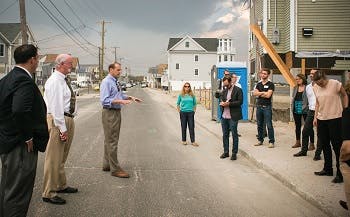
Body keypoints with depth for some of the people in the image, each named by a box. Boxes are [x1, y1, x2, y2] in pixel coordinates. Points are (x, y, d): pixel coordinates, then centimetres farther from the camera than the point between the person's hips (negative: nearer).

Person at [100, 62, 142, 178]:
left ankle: (107, 164, 28)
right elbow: (104, 100, -22)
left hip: (117, 112, 10)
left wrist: (130, 97, 13)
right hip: (109, 113, -10)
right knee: (112, 141, -5)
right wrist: (120, 101, -27)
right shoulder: (106, 82, -15)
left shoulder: (116, 82, 12)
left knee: (110, 140, 17)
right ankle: (115, 169, 1)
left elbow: (120, 95, 28)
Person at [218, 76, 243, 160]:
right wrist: (222, 102, -5)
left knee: (234, 135, 2)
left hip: (233, 116, -6)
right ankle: (226, 152, 21)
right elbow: (221, 98, 20)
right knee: (225, 134, 11)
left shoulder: (238, 90, -6)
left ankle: (234, 153, 11)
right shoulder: (224, 91, 13)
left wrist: (228, 104, -20)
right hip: (224, 116, 6)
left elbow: (240, 102, -13)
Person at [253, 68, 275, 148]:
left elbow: (268, 95, -15)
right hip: (259, 106, 6)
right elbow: (254, 93, 1)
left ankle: (271, 141, 0)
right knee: (259, 125, 11)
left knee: (269, 125, -5)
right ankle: (260, 140, 20)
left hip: (267, 107, -5)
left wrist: (259, 94, -4)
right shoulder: (258, 84, 13)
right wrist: (263, 92, -10)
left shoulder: (270, 84, -4)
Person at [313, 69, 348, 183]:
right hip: (321, 119, 6)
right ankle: (327, 169, 26)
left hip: (335, 118, -6)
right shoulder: (315, 88, 5)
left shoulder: (335, 84, -12)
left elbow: (344, 95, 2)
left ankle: (340, 173, 4)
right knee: (325, 145, 13)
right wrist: (315, 117, 11)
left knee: (337, 146, -3)